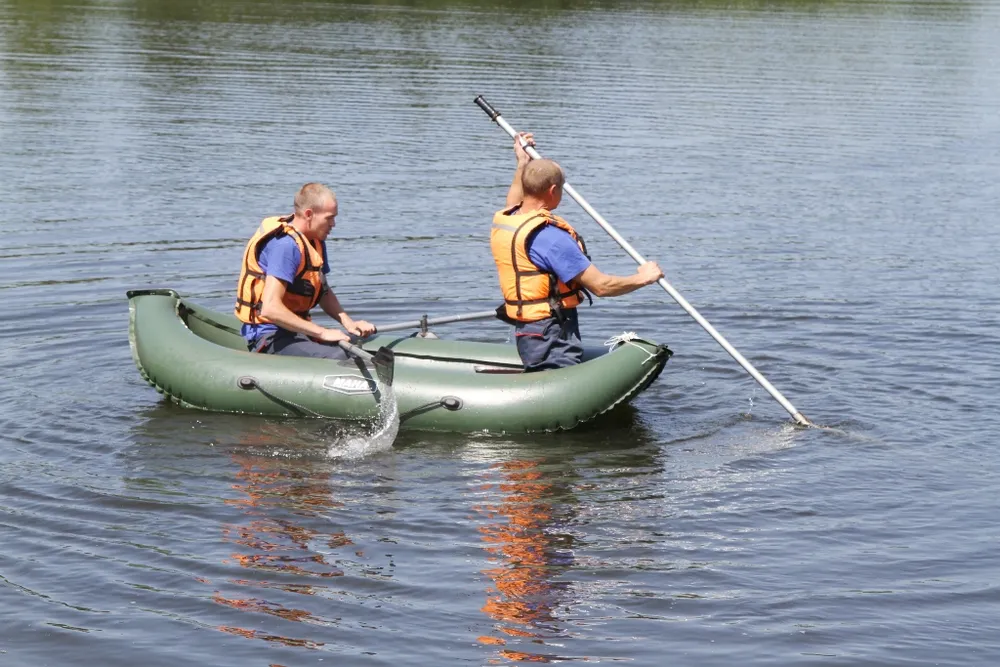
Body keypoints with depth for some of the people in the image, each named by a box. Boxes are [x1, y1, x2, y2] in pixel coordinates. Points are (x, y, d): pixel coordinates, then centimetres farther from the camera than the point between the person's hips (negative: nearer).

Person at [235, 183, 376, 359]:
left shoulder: (316, 242, 11)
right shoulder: (286, 244, -20)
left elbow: (324, 292, 23)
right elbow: (270, 308, -28)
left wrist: (348, 323, 4)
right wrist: (322, 333, -24)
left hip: (293, 330, 10)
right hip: (270, 338, -10)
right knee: (337, 357, -31)